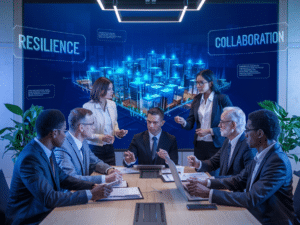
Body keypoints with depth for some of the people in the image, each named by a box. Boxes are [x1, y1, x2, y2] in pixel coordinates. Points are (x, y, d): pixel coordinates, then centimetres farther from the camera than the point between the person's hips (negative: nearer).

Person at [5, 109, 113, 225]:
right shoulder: (29, 159, -24)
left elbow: (62, 178, 12)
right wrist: (90, 194, -25)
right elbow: (49, 198, -28)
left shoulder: (47, 151, 3)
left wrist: (93, 186, 0)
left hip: (46, 213, 8)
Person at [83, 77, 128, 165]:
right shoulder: (88, 107, -14)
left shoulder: (112, 104, 6)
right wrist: (101, 137, -26)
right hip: (94, 149, -6)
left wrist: (117, 132, -1)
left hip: (109, 148, 6)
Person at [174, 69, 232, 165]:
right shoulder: (197, 100, 9)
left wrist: (210, 131, -15)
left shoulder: (222, 99, -5)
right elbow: (190, 124, 8)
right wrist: (183, 122, -15)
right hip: (199, 145, 4)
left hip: (216, 145, -4)